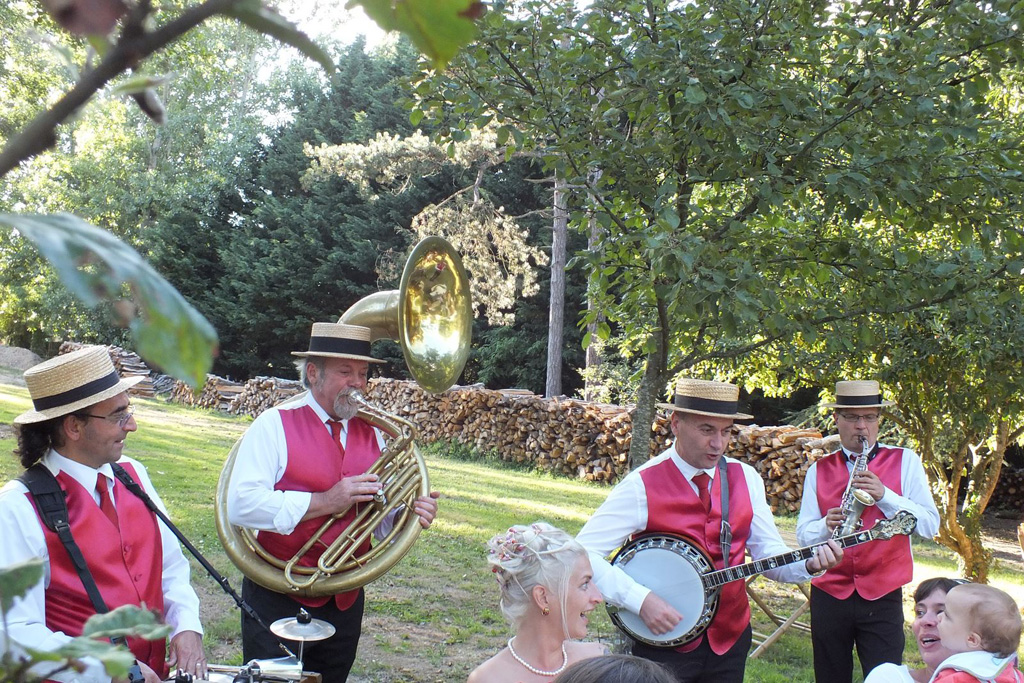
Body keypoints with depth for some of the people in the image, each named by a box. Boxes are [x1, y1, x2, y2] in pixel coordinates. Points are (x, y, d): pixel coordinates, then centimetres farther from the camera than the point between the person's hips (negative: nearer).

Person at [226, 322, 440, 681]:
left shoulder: (372, 434, 8)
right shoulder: (275, 425, -8)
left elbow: (381, 519, 10)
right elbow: (240, 505, -20)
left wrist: (409, 514, -14)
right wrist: (325, 502, -23)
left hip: (345, 602, 5)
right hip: (279, 600, -5)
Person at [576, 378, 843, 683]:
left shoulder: (746, 478, -1)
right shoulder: (642, 485, -16)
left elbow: (770, 555, 0)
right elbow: (584, 553, -20)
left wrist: (808, 564, -19)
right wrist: (641, 599, -28)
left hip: (730, 639, 5)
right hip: (664, 642, -5)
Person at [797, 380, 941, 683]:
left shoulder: (905, 461, 1)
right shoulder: (819, 470, 7)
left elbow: (929, 525, -7)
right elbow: (803, 533, 3)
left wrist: (883, 495, -20)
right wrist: (827, 525, -19)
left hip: (883, 597, -2)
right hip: (828, 594, 2)